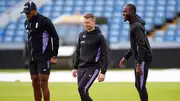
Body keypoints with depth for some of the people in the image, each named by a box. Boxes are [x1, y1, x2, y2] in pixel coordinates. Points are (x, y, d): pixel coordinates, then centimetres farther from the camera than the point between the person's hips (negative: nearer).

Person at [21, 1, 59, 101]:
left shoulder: (44, 21, -11)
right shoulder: (27, 23, 12)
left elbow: (55, 38, -10)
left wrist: (54, 55, -11)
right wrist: (30, 55, 15)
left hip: (44, 58, -7)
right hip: (33, 59, 7)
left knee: (43, 84, -9)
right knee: (35, 83, 7)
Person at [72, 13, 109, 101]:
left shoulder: (99, 37, -6)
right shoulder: (81, 35, 11)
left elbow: (105, 55, -7)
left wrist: (103, 72, -12)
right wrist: (75, 68, 15)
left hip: (93, 67, -6)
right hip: (81, 68, 6)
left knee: (82, 88, -20)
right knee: (83, 92, 2)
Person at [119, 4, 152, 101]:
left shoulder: (137, 26, -17)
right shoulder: (133, 25, 14)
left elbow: (141, 46, -25)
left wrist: (139, 64, -29)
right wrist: (125, 57, 23)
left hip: (143, 59, -10)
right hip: (139, 59, 10)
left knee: (141, 86, -8)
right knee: (138, 85, 14)